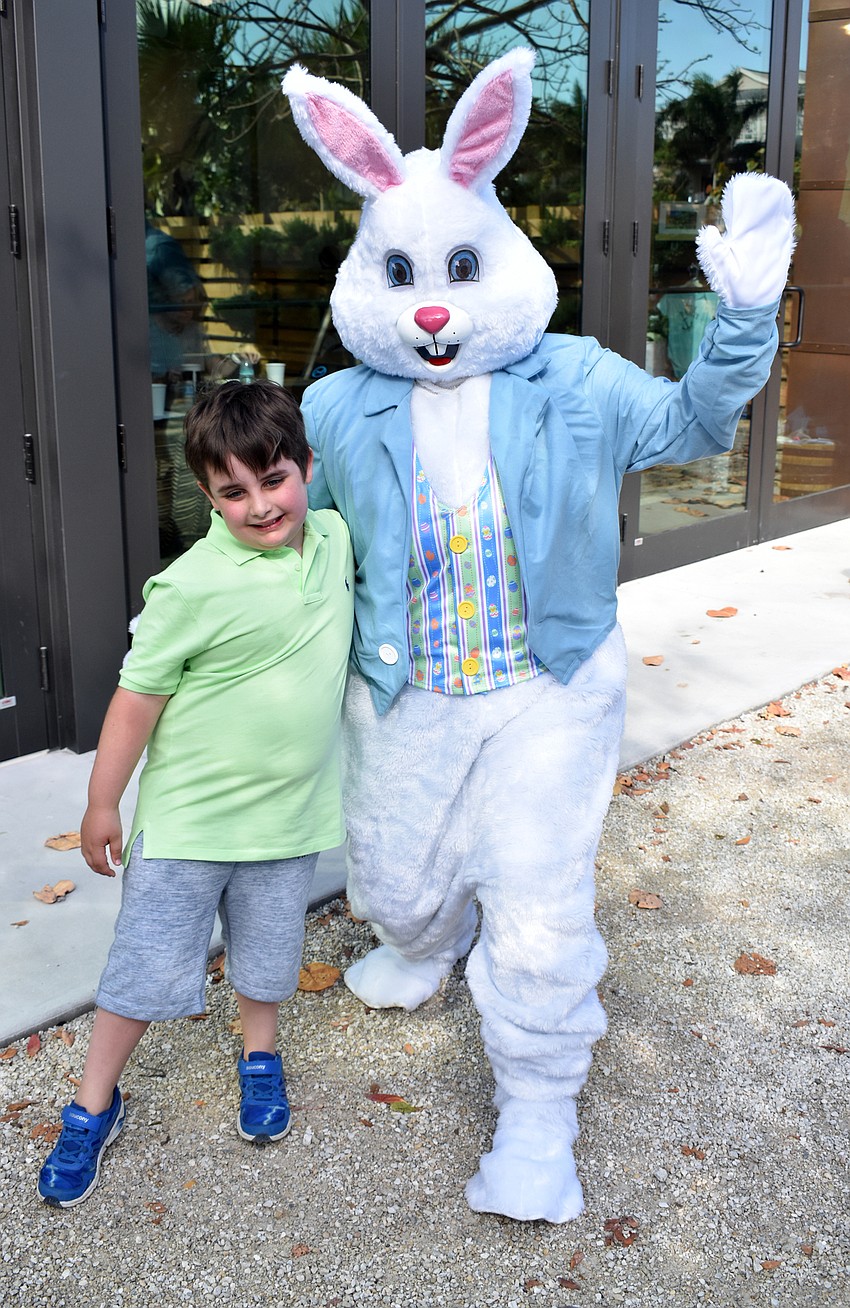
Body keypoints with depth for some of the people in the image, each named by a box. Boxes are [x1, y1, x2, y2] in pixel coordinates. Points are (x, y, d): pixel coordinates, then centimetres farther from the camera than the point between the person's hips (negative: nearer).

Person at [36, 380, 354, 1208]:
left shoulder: (335, 539, -6)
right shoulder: (193, 588, -22)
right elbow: (138, 696, -13)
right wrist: (102, 804, -6)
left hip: (288, 814, 4)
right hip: (188, 816, -4)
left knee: (268, 955, 21)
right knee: (148, 967, 7)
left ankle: (260, 1057, 49)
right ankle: (93, 1107, 29)